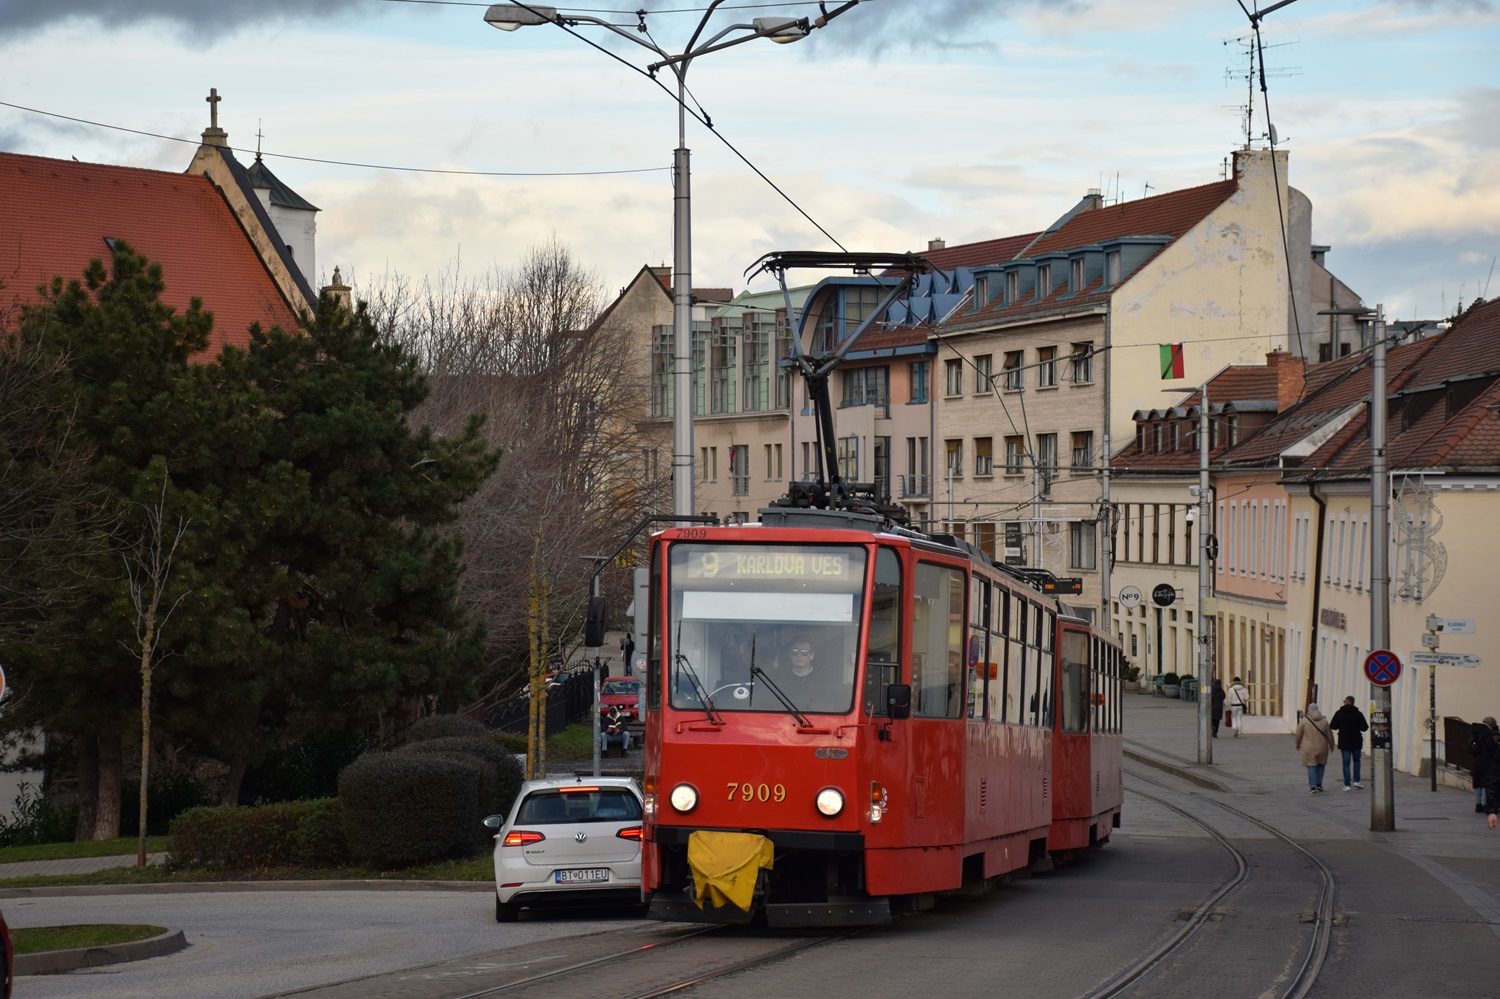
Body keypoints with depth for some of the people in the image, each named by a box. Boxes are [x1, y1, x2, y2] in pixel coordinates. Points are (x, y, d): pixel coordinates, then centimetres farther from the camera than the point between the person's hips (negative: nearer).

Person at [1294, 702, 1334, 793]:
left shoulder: (1304, 721, -7)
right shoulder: (1324, 721, -1)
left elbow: (1299, 734, 0)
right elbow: (1329, 735, 5)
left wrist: (1298, 744, 18)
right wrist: (1331, 745, 21)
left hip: (1309, 748, -2)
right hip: (1322, 747, 2)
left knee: (1311, 766, 1)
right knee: (1320, 765, 17)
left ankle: (1313, 786, -6)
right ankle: (1319, 784, 16)